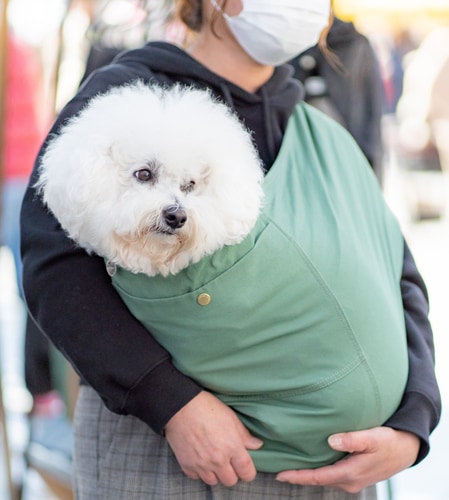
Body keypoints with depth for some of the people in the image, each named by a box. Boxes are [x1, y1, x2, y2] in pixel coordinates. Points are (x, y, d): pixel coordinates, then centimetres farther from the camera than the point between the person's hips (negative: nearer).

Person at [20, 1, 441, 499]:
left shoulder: (324, 141, 13)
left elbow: (398, 289, 4)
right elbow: (56, 266, -13)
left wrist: (408, 436, -14)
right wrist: (175, 405, -24)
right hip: (154, 436, -5)